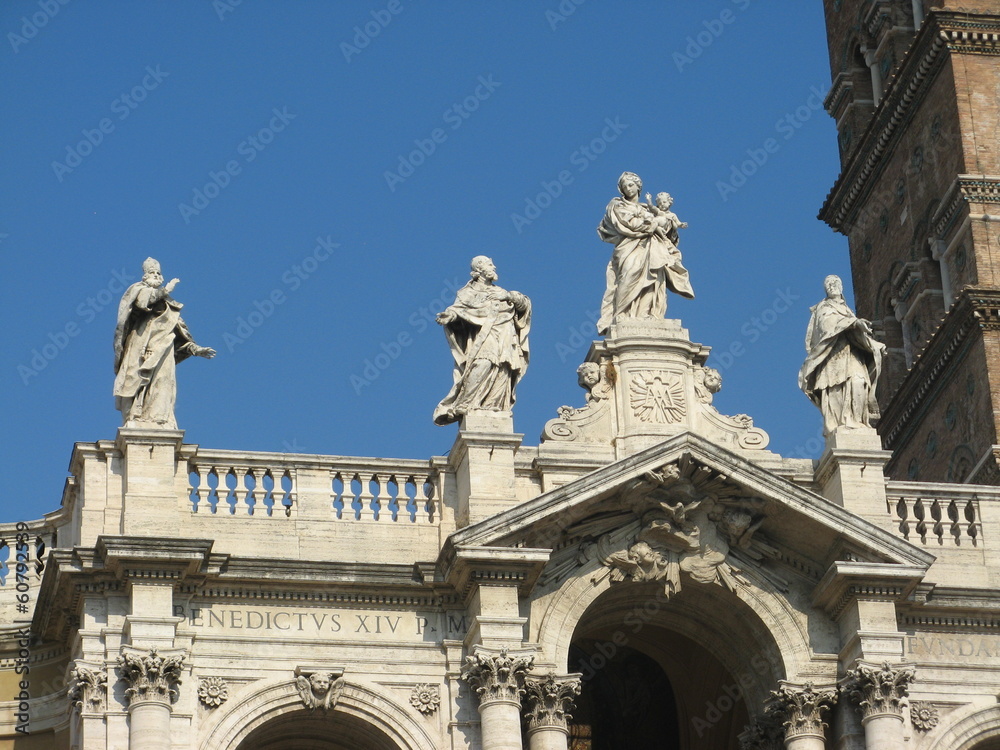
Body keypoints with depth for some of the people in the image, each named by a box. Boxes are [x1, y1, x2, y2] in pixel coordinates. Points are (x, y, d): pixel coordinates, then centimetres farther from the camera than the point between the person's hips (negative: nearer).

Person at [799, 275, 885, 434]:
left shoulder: (846, 310, 34)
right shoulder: (824, 308, 16)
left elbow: (858, 336, 29)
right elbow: (828, 321, -7)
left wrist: (876, 346, 18)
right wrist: (853, 321, -19)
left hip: (851, 355, 5)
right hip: (834, 352, -5)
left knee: (858, 383, -18)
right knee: (835, 388, -22)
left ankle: (854, 421, -27)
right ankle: (834, 425, -32)